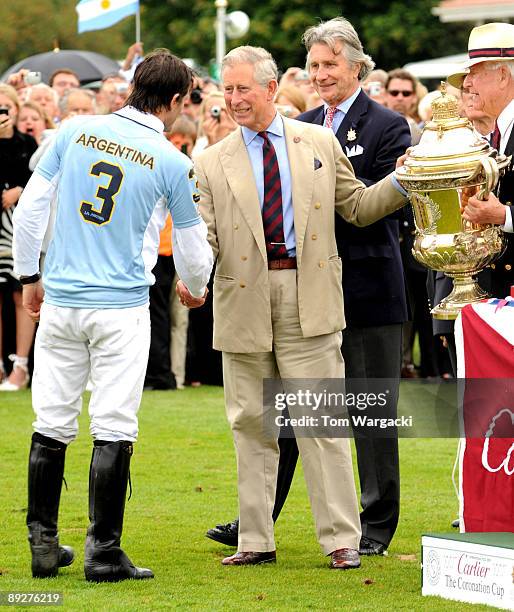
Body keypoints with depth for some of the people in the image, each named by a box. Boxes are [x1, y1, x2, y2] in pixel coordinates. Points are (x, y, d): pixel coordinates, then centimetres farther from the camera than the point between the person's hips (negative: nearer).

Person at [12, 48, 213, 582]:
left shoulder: (75, 132, 2)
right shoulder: (172, 163, -4)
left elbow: (29, 210, 3)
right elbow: (192, 245, 7)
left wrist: (29, 277, 16)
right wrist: (195, 289, 28)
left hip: (60, 301, 3)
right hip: (122, 308, -3)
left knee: (51, 427, 9)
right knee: (113, 431, 0)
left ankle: (43, 545, 12)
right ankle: (103, 553, 0)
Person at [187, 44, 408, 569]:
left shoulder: (319, 143, 8)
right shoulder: (212, 163, 7)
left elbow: (356, 207, 13)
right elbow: (205, 238, 1)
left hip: (309, 295, -1)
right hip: (244, 299, 2)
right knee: (251, 424, 7)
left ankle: (341, 539, 2)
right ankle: (256, 540, 14)